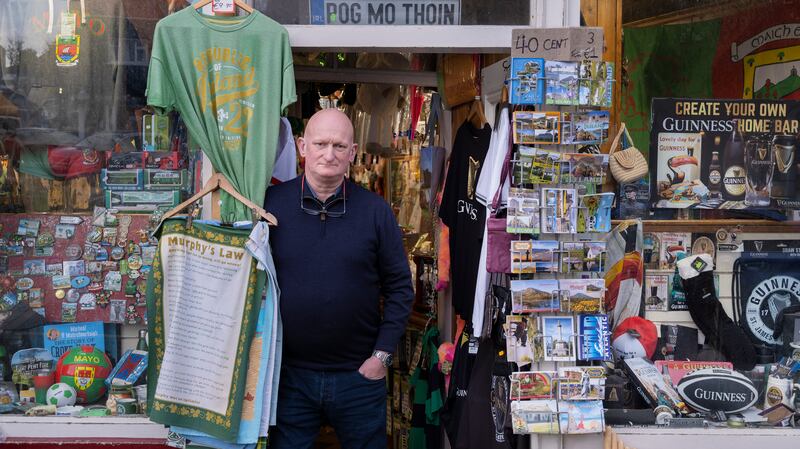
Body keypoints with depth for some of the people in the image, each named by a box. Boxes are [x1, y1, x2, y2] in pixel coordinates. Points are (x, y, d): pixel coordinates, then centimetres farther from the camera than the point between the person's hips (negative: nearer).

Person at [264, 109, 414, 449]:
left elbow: (400, 287, 3)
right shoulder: (271, 203, -2)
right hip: (288, 374, 0)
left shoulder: (375, 210, -1)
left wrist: (383, 354, -3)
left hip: (360, 374, 1)